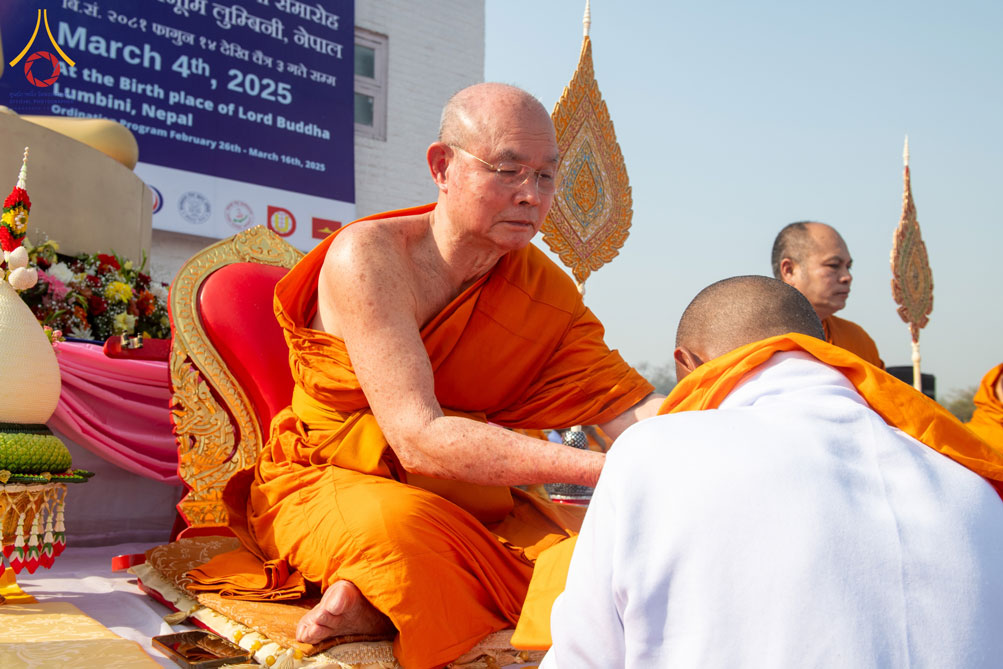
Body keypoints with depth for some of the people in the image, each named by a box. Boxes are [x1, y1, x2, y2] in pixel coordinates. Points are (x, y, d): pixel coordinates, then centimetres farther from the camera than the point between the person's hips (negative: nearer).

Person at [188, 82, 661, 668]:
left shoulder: (548, 292, 0)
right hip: (327, 484, -6)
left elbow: (632, 405, -7)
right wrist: (598, 468, -37)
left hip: (463, 499, 6)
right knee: (399, 525, -40)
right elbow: (417, 437, -29)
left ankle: (382, 609, -13)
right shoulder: (367, 256, -19)